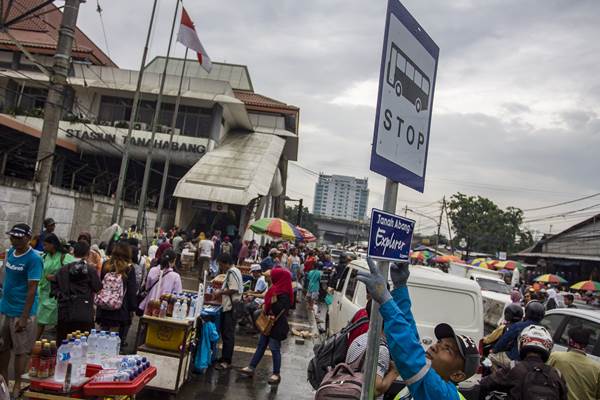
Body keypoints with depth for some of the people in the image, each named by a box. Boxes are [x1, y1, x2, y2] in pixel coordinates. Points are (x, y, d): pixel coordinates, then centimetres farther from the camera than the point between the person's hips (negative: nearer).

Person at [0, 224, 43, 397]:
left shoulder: (34, 259, -17)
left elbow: (32, 290, -18)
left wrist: (24, 317, -19)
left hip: (21, 312, -7)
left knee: (20, 350, 5)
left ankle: (17, 385, 19)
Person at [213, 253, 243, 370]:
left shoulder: (232, 272, -16)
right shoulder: (232, 271, 15)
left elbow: (233, 289, -24)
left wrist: (220, 292, -14)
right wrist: (221, 290, 10)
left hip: (231, 308, -10)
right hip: (228, 307, 10)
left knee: (228, 335, -6)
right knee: (226, 333, 16)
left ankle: (226, 361, -1)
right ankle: (225, 356, 25)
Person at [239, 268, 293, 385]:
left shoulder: (284, 294, -23)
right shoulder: (275, 289, 5)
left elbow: (279, 311, -28)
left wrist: (274, 300, -37)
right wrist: (265, 306, 1)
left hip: (277, 326, -9)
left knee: (274, 349, 3)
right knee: (261, 345, 16)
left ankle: (276, 374, 17)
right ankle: (251, 368, 27)